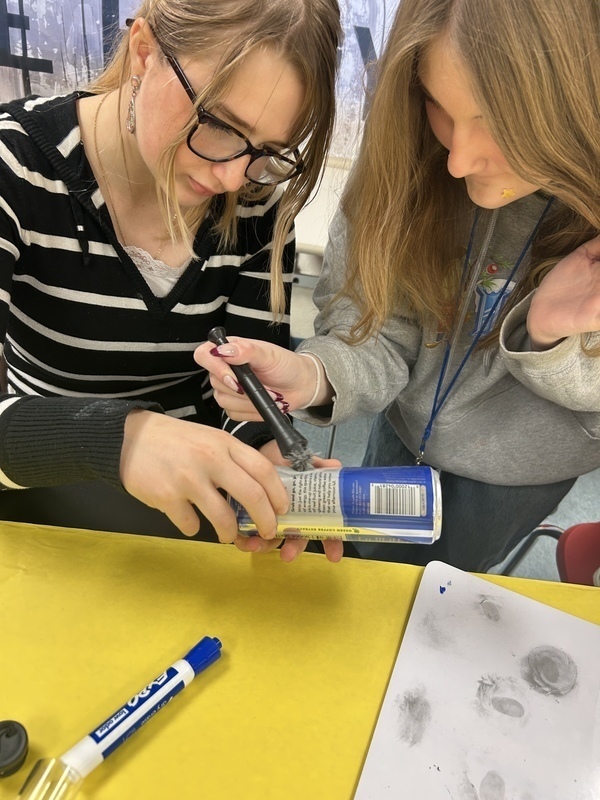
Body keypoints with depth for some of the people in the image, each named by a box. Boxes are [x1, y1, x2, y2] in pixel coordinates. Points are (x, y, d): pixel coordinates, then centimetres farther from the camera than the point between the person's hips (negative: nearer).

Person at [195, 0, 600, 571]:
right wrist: (313, 375, -42)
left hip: (520, 473, -2)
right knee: (369, 558, 29)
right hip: (403, 433, 2)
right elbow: (372, 323, -22)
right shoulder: (410, 159, -25)